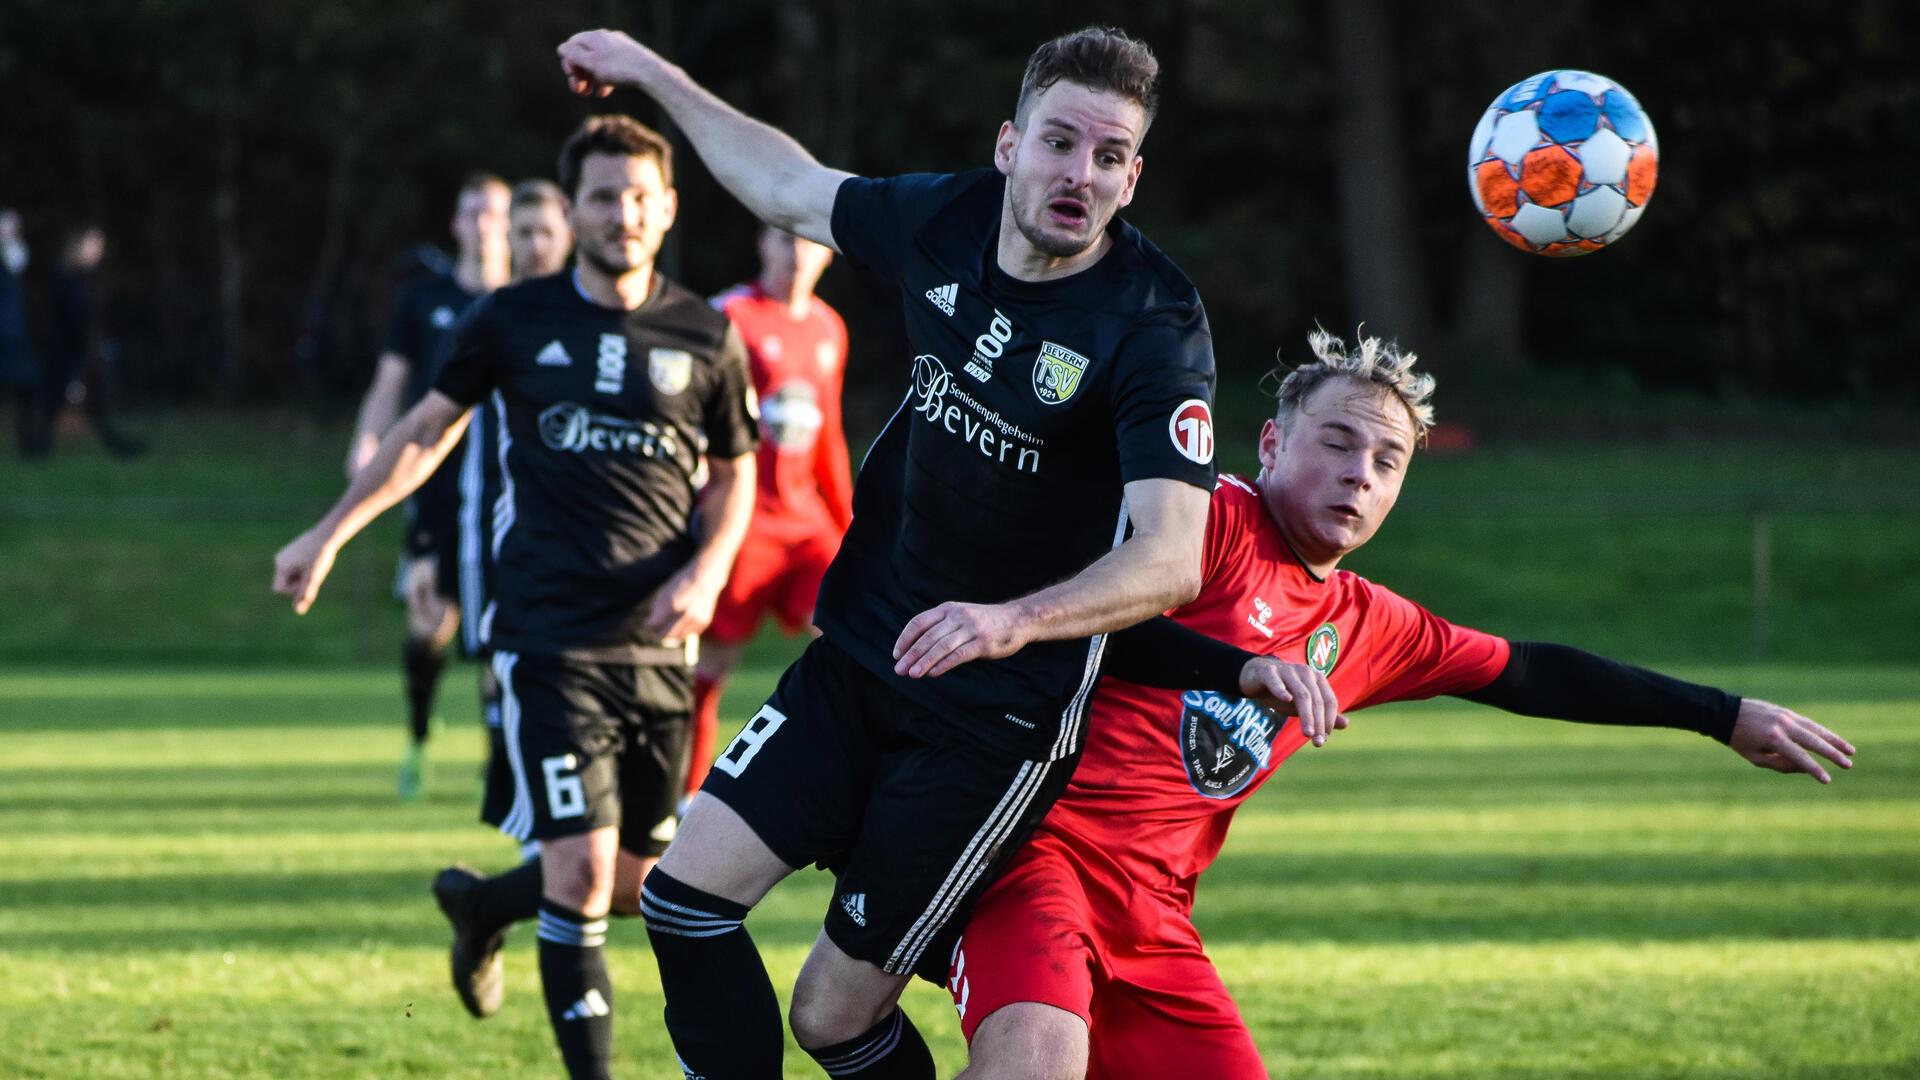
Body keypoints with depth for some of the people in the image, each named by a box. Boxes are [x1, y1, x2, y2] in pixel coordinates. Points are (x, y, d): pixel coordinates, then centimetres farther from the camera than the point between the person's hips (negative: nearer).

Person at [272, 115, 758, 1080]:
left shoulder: (706, 338, 4)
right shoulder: (512, 323, 0)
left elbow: (735, 475, 15)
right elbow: (426, 431, 12)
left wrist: (706, 573, -3)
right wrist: (330, 533, 10)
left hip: (658, 644, 3)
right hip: (548, 641, -3)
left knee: (636, 885, 10)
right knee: (581, 874, -13)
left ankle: (480, 907, 40)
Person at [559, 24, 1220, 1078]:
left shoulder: (1156, 331, -21)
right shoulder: (948, 220, -3)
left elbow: (1171, 555, -31)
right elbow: (792, 189, 18)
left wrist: (1016, 620, -47)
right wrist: (651, 75, 24)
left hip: (998, 718, -6)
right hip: (858, 656, 6)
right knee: (687, 889, -4)